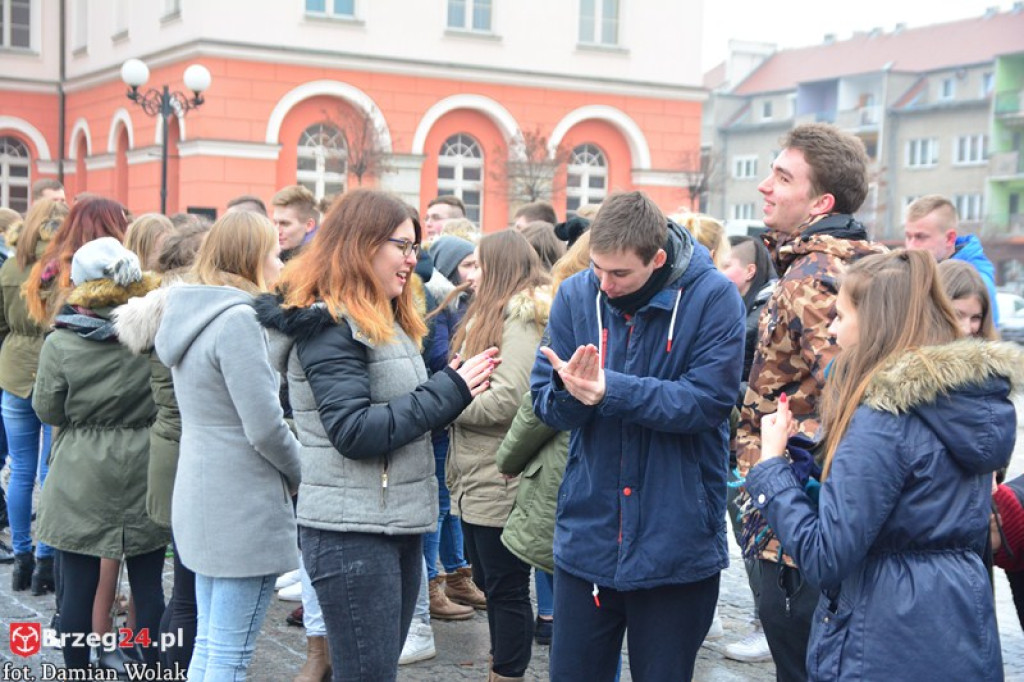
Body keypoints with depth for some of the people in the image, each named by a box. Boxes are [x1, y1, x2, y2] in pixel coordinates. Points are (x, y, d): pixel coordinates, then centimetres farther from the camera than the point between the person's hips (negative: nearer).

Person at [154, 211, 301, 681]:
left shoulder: (191, 314, 11)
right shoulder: (238, 320, -18)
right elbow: (265, 427, -19)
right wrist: (303, 475, -2)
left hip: (201, 498, 9)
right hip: (243, 506, -9)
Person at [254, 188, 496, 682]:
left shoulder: (384, 321, 16)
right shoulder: (327, 327, -14)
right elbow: (355, 433, -21)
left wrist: (450, 387, 1)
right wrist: (448, 391, -17)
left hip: (397, 525, 9)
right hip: (351, 534, -9)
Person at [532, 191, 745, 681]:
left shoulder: (712, 297, -11)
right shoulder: (575, 295, -1)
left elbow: (709, 400, -19)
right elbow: (544, 401, -1)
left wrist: (608, 389, -26)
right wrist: (571, 392, -24)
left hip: (675, 544, -3)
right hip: (587, 535, 3)